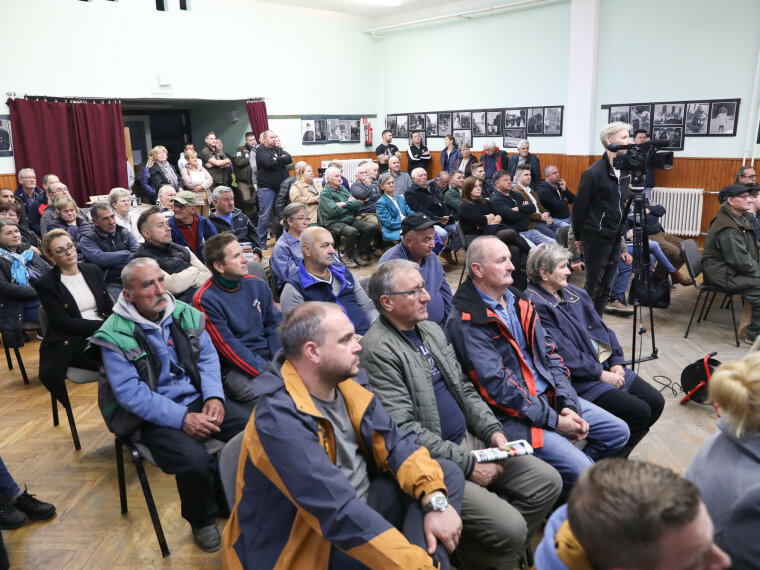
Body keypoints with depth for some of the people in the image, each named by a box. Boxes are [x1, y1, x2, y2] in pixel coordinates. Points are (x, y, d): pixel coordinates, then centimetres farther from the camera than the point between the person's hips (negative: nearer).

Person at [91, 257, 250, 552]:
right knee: (196, 461, -30)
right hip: (154, 416, -4)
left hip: (198, 399, 5)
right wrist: (182, 418, -23)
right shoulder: (115, 335, -12)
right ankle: (202, 521, 4)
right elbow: (131, 393, -17)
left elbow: (208, 357, 6)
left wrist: (214, 396, -12)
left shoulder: (185, 314, 2)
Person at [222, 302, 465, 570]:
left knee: (448, 473, -2)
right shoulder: (279, 419, -28)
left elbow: (394, 441, -3)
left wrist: (435, 500, -19)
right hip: (310, 547, -8)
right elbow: (341, 514, -33)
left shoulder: (347, 381, -3)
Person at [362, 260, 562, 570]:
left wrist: (493, 430, 0)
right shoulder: (378, 350, -18)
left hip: (468, 439, 9)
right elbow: (405, 428, -21)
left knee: (547, 482, 3)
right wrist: (468, 464, -17)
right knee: (510, 527, -18)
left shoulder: (432, 330, 9)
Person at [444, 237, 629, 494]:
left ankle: (571, 472, 23)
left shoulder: (516, 300, 9)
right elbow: (497, 387, -22)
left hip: (549, 396, 9)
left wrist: (567, 404, -5)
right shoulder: (466, 322, -18)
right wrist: (554, 420, -17)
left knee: (619, 432, 10)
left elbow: (549, 352, 9)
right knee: (583, 473, -17)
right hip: (513, 415, -8)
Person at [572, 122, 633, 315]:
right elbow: (579, 207, -9)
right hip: (596, 239, -7)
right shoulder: (594, 173, -14)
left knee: (606, 288, 12)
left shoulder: (624, 171, 9)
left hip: (615, 239, 7)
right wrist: (578, 238, -3)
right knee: (593, 288, 1)